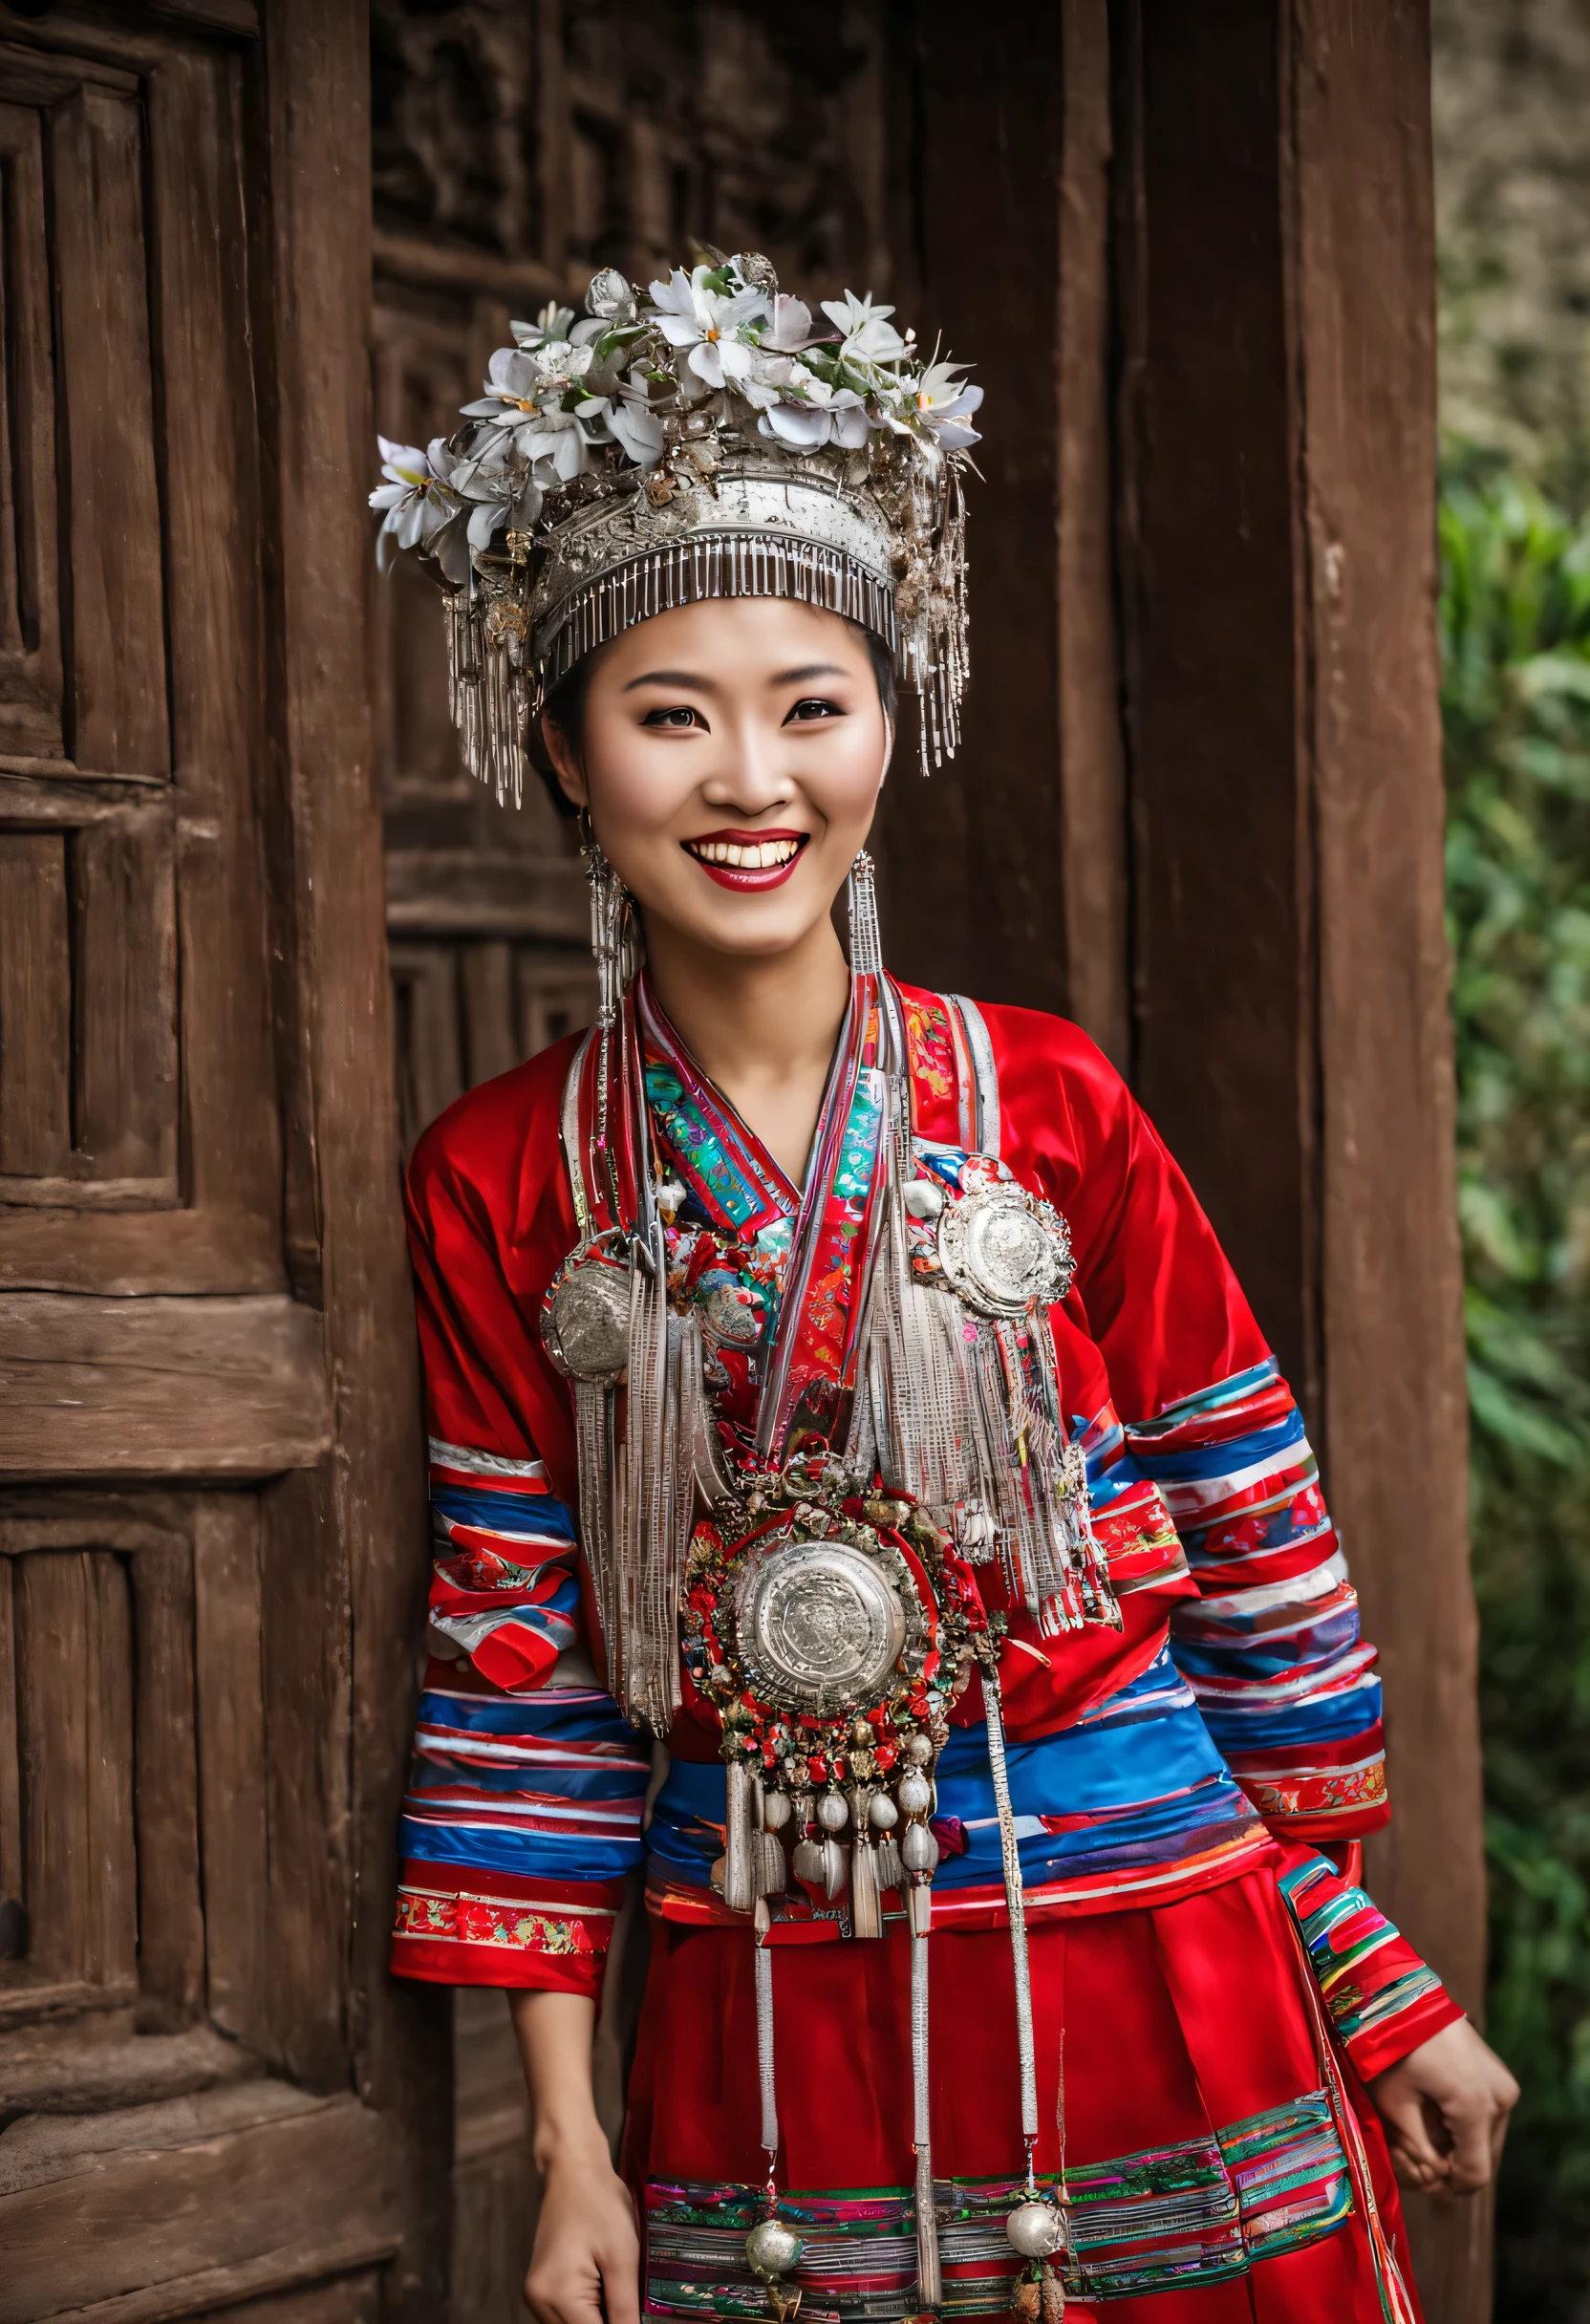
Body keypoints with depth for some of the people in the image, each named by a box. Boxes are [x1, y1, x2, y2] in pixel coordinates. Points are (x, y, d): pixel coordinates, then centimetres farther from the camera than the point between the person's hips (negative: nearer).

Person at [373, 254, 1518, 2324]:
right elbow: (521, 1657, 2)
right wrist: (566, 2139, 0)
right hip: (757, 2043, 1)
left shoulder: (1048, 1108, -3)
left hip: (1147, 1989, -1)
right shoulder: (498, 1183, 0)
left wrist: (1378, 1984, 4)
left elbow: (1258, 1563, 2)